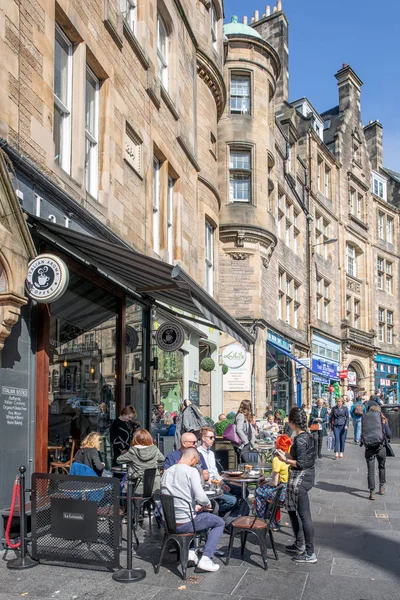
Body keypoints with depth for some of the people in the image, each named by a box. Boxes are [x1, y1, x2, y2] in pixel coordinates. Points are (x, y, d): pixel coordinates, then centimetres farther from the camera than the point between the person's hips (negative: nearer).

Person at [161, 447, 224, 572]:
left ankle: (190, 551, 22)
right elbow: (200, 497, -21)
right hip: (185, 523, -7)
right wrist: (208, 505, 2)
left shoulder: (166, 472, 8)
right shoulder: (191, 471, -13)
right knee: (219, 522, 15)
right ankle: (206, 558, 4)